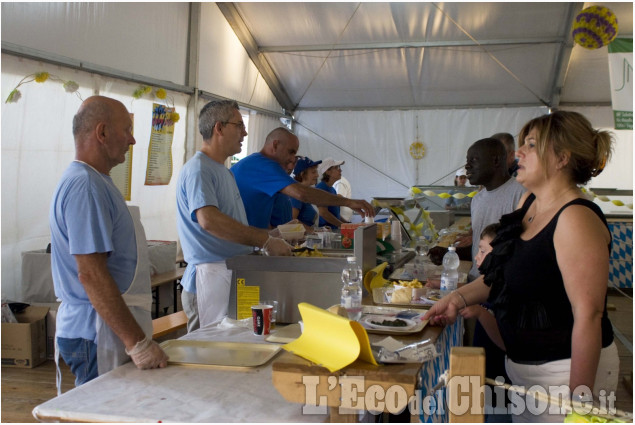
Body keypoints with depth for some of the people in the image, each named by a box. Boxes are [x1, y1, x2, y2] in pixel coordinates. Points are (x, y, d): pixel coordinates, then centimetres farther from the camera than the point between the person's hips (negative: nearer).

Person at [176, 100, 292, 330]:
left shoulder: (224, 171, 20)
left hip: (234, 272, 9)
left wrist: (270, 242, 12)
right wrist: (265, 240, -25)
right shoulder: (198, 169, -12)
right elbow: (208, 220, -27)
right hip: (211, 275, -9)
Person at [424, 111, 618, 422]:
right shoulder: (529, 203, 5)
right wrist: (459, 298, 7)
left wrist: (578, 398, -24)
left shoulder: (576, 218, -22)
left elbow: (588, 314, -25)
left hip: (566, 370, -8)